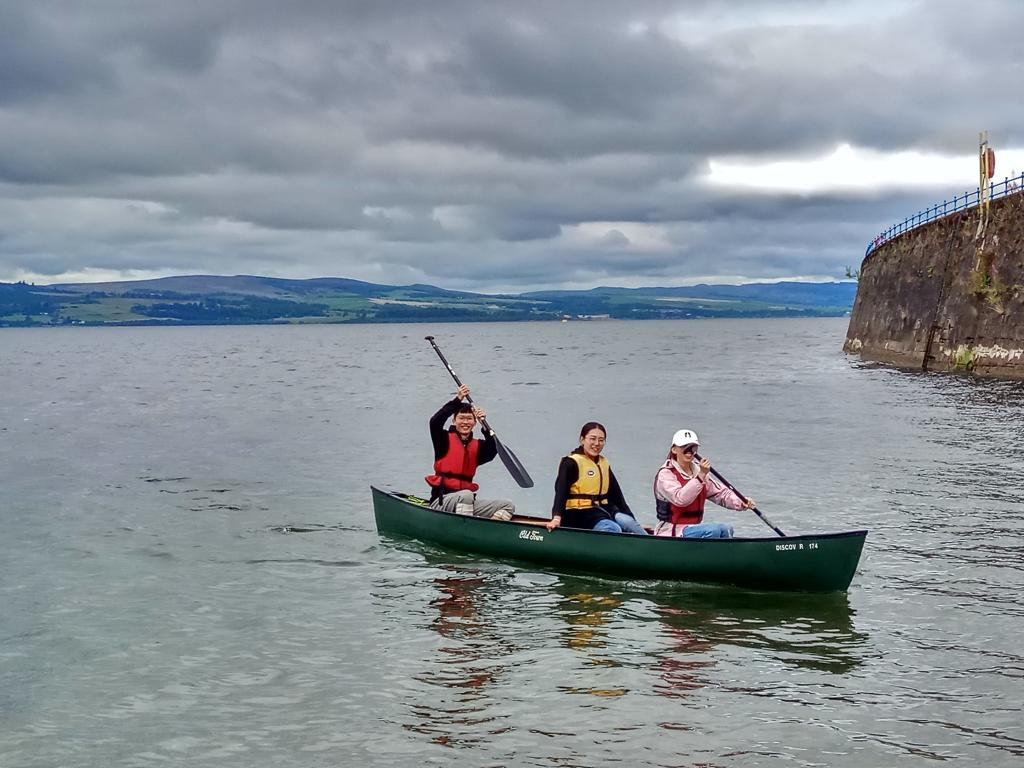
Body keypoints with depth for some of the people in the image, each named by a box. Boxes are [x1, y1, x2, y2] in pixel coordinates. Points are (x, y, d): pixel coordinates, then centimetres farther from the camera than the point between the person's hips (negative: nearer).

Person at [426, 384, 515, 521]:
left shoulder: (477, 445, 13)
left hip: (466, 502, 6)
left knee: (508, 507, -6)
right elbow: (434, 422, -19)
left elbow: (492, 452, -7)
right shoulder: (445, 440, 1)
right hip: (441, 501, -6)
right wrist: (458, 399, -21)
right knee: (466, 495, -37)